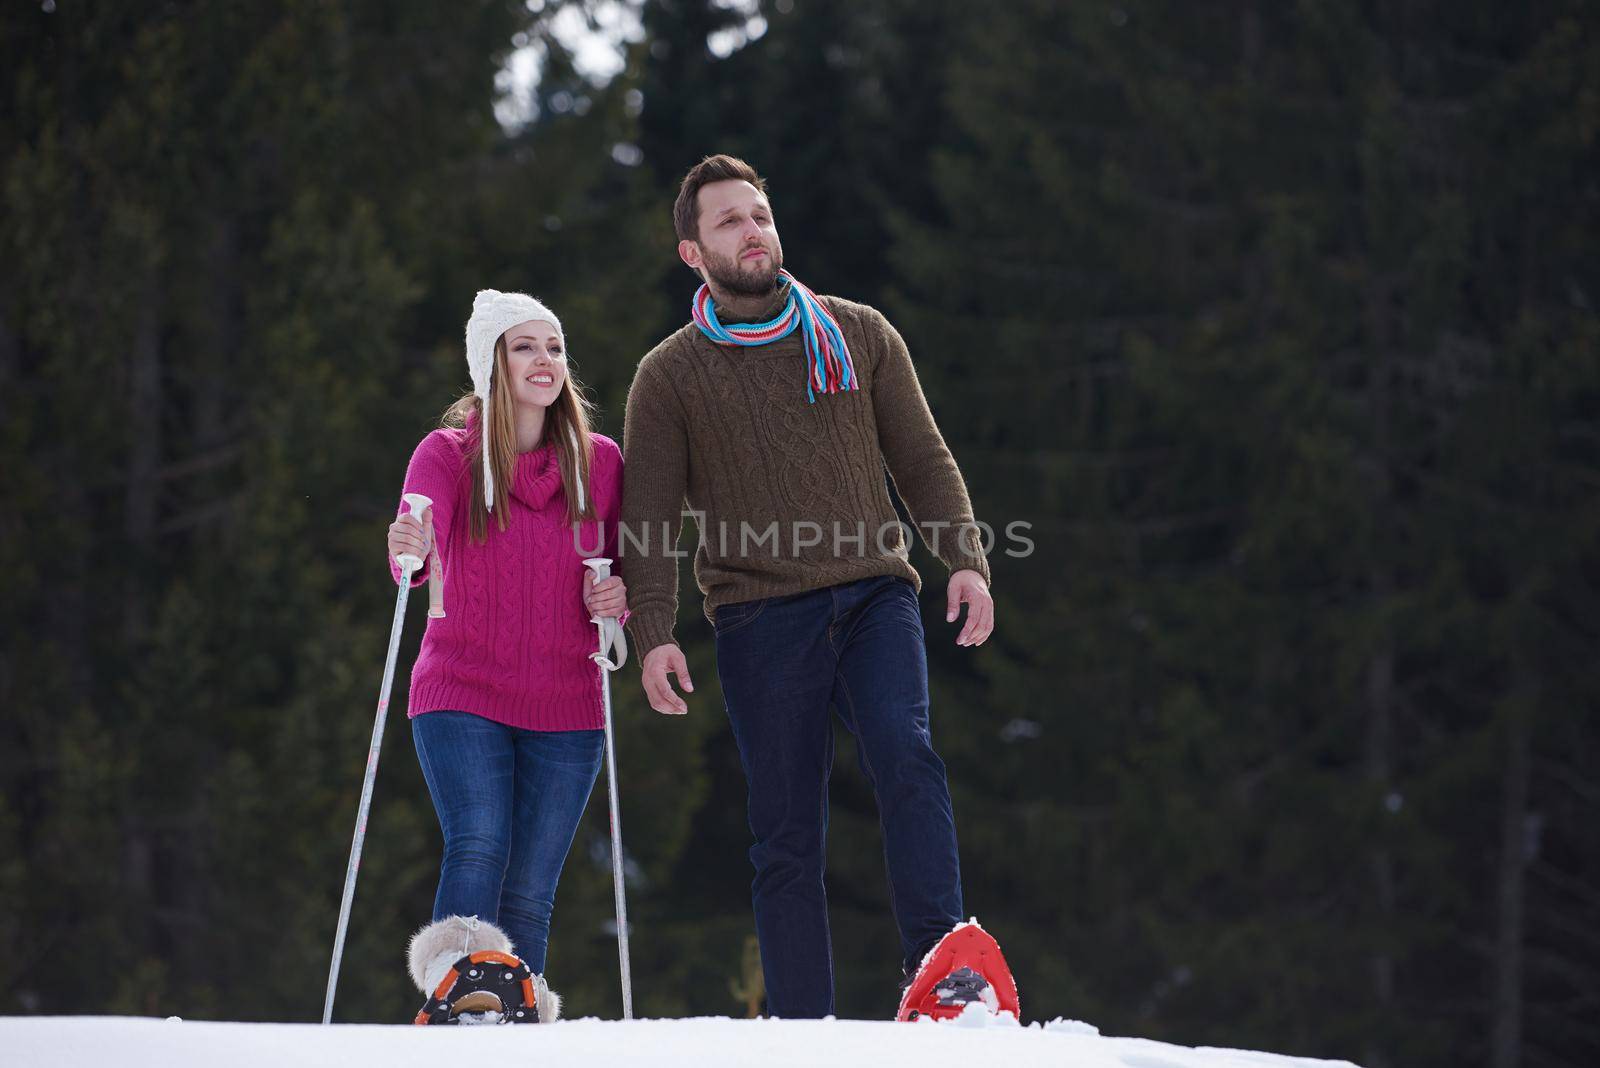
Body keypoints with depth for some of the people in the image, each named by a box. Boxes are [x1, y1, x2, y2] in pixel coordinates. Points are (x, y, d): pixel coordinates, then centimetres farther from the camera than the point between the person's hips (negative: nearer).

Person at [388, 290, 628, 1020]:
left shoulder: (600, 462, 7)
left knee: (530, 892, 1)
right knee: (477, 850, -23)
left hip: (565, 710, 2)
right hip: (462, 698, -2)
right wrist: (408, 552, -42)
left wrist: (620, 597, -7)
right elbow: (417, 546, -19)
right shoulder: (448, 455, -1)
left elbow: (624, 571, 16)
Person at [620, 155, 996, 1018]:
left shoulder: (859, 336, 14)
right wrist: (654, 635, -8)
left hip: (873, 596, 1)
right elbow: (649, 519, 6)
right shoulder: (670, 376, 9)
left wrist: (966, 560, -1)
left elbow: (922, 460, 14)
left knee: (905, 755, -25)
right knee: (787, 839, -2)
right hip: (762, 615, 0)